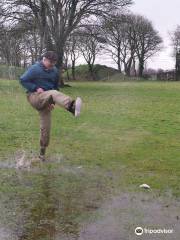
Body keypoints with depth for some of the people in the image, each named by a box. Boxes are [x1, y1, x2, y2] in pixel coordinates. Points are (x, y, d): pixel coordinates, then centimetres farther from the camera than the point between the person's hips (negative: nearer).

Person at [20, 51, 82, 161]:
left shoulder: (55, 71, 8)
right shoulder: (35, 69, -7)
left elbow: (56, 87, 17)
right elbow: (23, 80, -6)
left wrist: (53, 102, 5)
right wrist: (35, 88, -18)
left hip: (46, 101, 6)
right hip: (34, 97, -6)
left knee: (46, 127, 3)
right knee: (53, 93, -35)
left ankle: (42, 152, 17)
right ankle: (72, 106, -65)